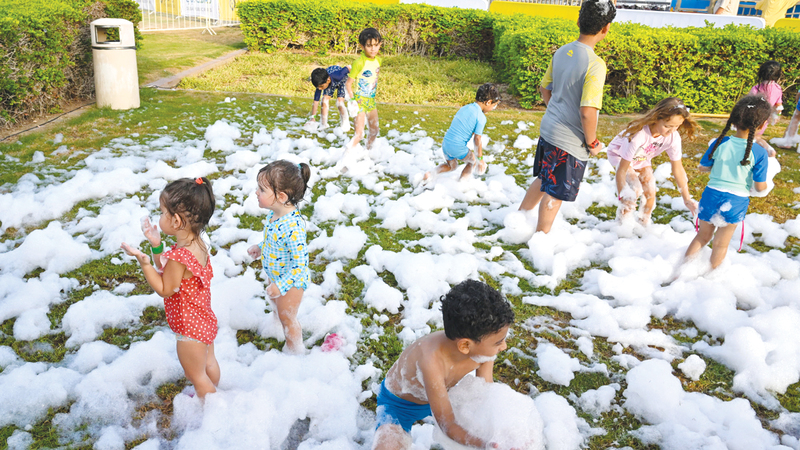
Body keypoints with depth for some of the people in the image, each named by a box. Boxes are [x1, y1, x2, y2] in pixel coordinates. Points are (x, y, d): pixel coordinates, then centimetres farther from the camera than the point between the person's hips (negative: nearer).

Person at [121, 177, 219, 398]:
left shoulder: (179, 256, -34)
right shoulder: (198, 243, -6)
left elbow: (165, 289, -20)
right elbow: (168, 271, 6)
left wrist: (144, 262, -26)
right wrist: (156, 245, -4)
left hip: (190, 328, -9)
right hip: (205, 319, 9)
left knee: (196, 376, 14)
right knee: (209, 363, 29)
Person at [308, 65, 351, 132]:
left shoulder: (338, 76, -47)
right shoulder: (320, 83, -32)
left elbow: (348, 68, -29)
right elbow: (316, 101, -27)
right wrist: (312, 117, -26)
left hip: (341, 81, -3)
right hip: (331, 84, 3)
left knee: (339, 103, -17)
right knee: (325, 100, -13)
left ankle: (345, 125, -2)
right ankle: (323, 124, 3)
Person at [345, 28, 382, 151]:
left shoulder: (378, 60, 2)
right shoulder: (359, 62, -19)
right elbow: (349, 83, -16)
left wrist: (375, 92, 16)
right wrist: (353, 100, -21)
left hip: (371, 99, 7)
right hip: (360, 100, -7)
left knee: (374, 130, 16)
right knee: (359, 133, -11)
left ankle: (368, 151, 36)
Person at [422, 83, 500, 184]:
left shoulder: (464, 108, 11)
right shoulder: (481, 117, -11)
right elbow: (477, 139, -13)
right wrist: (480, 159, -5)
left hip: (445, 144, 6)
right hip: (458, 148, -6)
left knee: (451, 165, 28)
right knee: (473, 161, 21)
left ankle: (431, 174, 7)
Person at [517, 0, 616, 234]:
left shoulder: (562, 52, 1)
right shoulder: (595, 65, -23)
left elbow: (544, 88, 13)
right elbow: (587, 112, -27)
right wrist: (592, 143, -12)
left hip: (548, 129, 8)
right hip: (570, 141, -8)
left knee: (543, 180, 26)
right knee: (555, 193, 6)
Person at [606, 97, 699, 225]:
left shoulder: (673, 137, -27)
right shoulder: (639, 134, -43)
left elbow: (677, 169, -14)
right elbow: (621, 170, -37)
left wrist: (687, 200, -11)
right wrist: (622, 198, -39)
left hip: (642, 158, 5)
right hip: (619, 154, -5)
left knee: (650, 192, -7)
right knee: (635, 190, -24)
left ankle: (645, 224, 17)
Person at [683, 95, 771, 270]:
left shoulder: (720, 143, -11)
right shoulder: (759, 153, -15)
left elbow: (703, 168, 0)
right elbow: (760, 187, -10)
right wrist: (766, 185, 12)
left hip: (712, 195, 2)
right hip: (736, 202, -2)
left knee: (703, 236, 22)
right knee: (721, 244, 16)